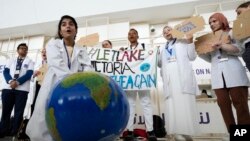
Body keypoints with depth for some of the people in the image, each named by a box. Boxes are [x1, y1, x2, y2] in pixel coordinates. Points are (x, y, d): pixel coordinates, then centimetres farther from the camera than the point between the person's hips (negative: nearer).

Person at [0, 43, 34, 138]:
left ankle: (13, 133, 7)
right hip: (8, 88, 3)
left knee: (19, 112, -1)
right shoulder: (11, 60, 18)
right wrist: (10, 81, -13)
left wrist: (17, 82, -16)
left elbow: (29, 74, -3)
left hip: (22, 89, -2)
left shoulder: (29, 61, 10)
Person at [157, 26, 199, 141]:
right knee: (172, 106, -8)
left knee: (185, 105, -12)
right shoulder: (162, 48, 29)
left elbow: (192, 57, 11)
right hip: (169, 78, 3)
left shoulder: (183, 42, 19)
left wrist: (190, 41, 2)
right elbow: (160, 64, 23)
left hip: (182, 76, -2)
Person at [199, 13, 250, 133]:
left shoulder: (232, 33, 13)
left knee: (240, 103, -5)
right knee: (223, 104, -4)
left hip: (233, 71, -3)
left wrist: (221, 45, -17)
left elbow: (240, 50, -2)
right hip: (217, 74, 3)